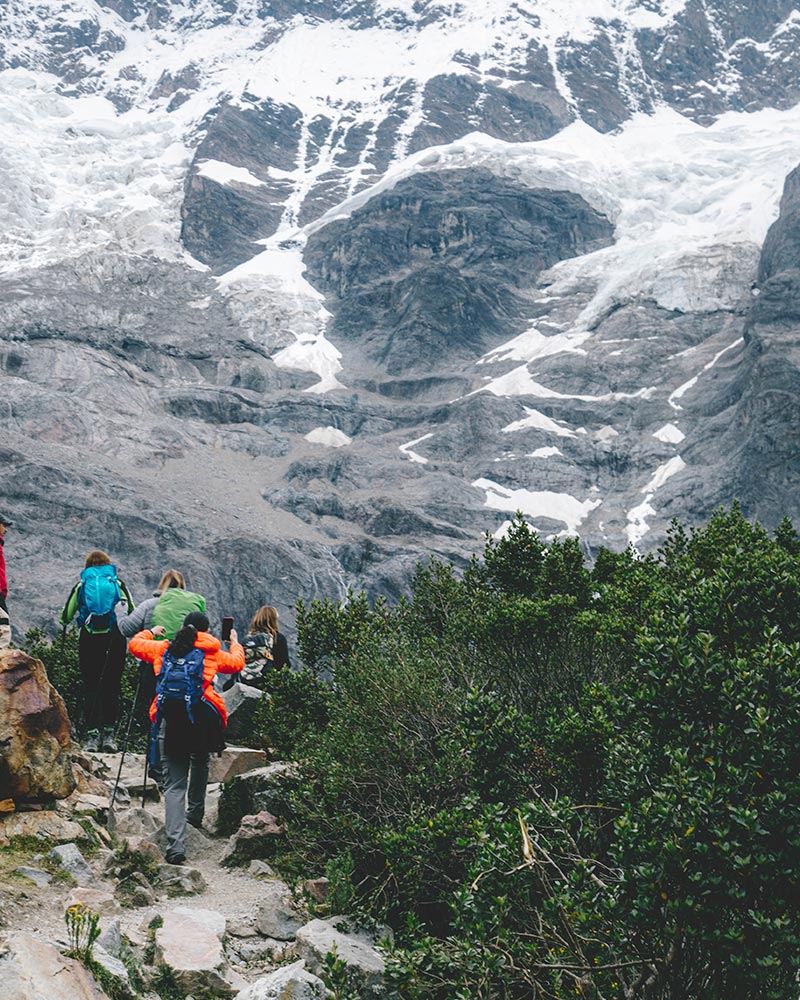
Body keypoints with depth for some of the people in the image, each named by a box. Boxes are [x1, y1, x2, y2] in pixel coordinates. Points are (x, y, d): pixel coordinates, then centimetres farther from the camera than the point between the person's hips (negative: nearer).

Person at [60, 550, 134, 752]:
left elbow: (66, 616, 10)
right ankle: (109, 733, 1)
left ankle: (92, 735, -5)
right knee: (112, 686, 6)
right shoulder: (117, 583, 9)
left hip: (89, 639, 0)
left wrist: (63, 622, 33)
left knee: (90, 687, 3)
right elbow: (134, 613, 5)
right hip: (115, 639, 0)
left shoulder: (82, 584, 10)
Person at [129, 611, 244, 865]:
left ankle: (176, 845, -11)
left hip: (169, 719, 1)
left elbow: (135, 644, 31)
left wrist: (151, 632, 51)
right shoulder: (212, 652, 11)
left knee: (174, 784, 1)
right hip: (202, 718, -1)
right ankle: (196, 813, 38)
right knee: (200, 761, 31)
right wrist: (235, 643, 46)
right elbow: (237, 663, 27)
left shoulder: (163, 649, 17)